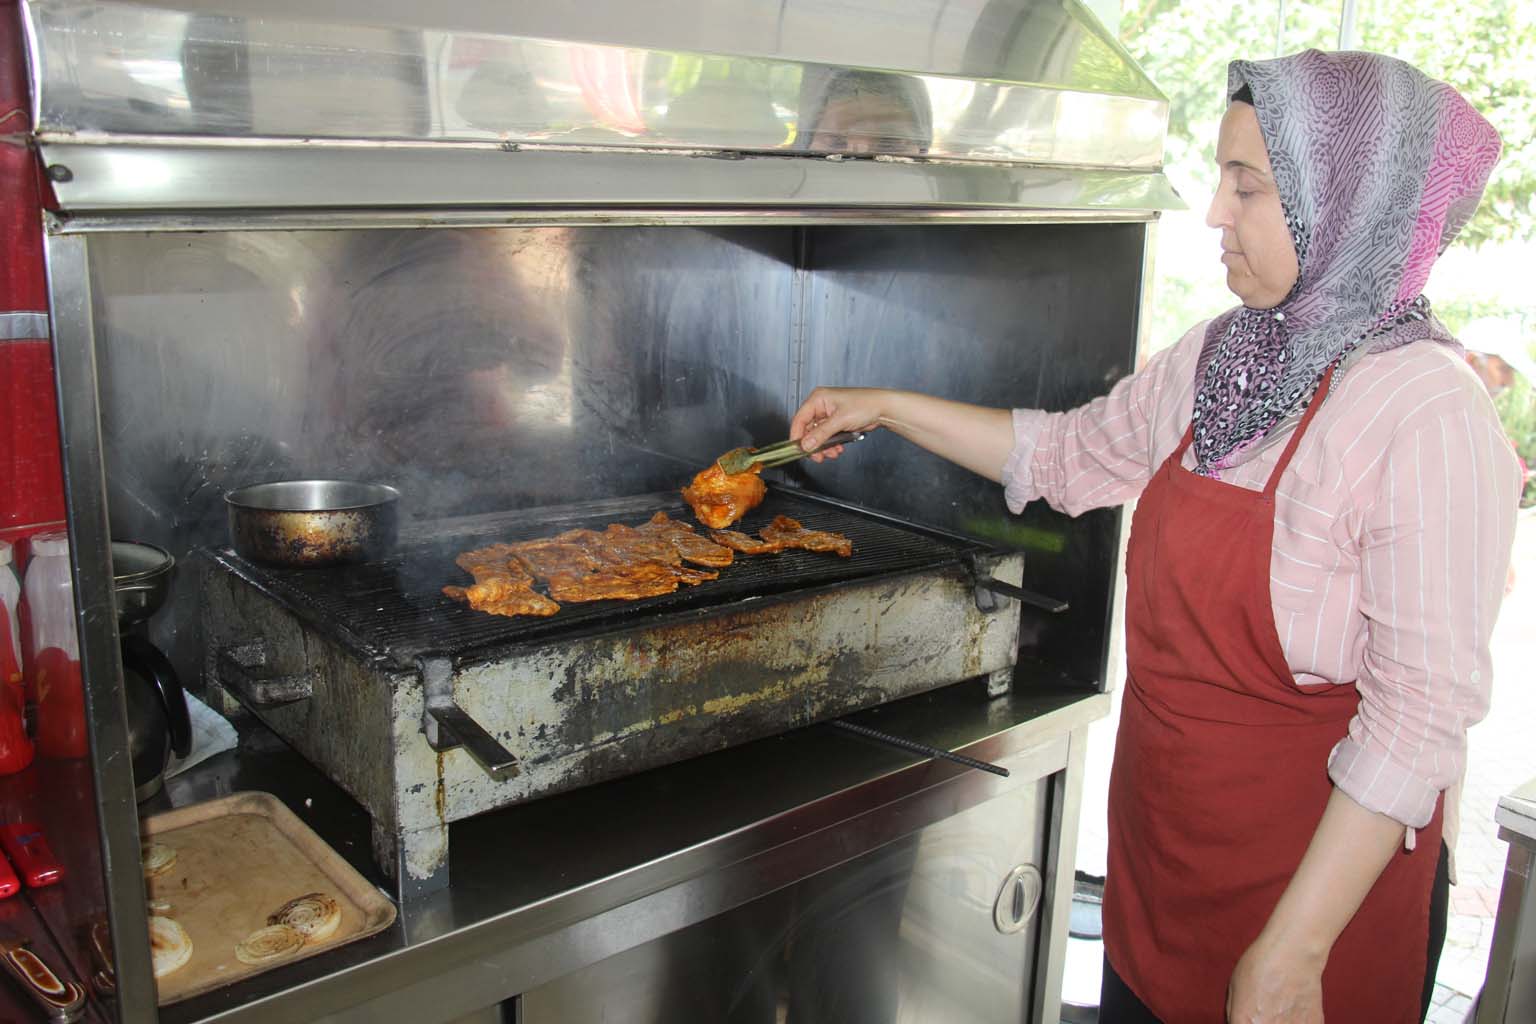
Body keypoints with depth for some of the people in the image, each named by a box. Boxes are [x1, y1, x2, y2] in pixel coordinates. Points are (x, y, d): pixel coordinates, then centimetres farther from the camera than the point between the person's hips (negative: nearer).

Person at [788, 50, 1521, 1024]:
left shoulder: (1431, 416, -22)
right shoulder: (1217, 358, -1)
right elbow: (1072, 453, 13)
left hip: (1321, 880, -6)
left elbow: (1421, 713, -22)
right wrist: (888, 407, 11)